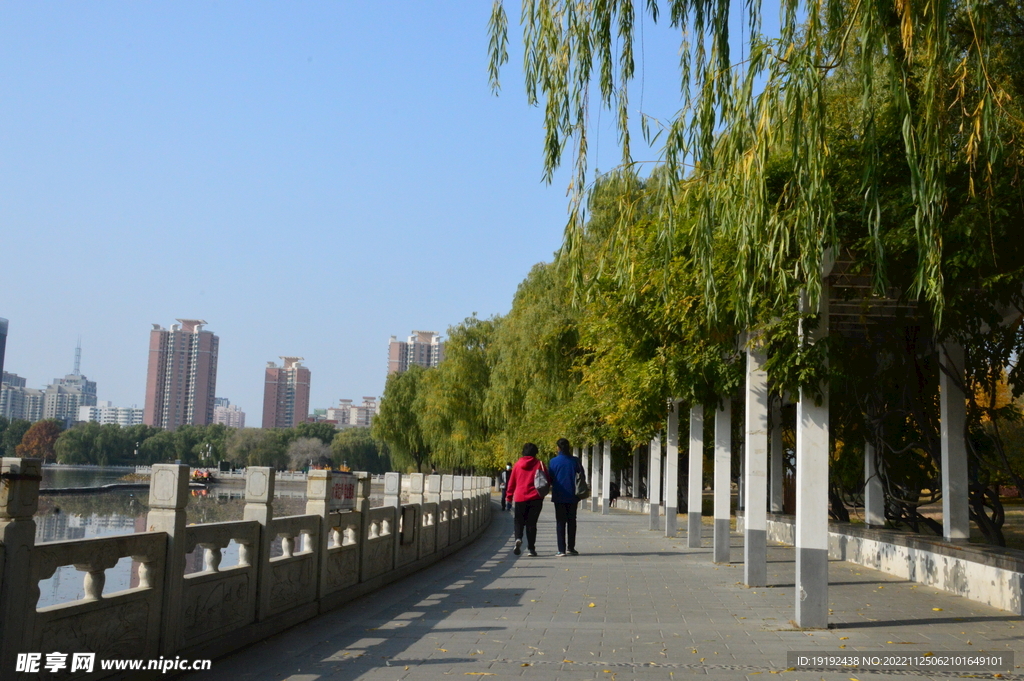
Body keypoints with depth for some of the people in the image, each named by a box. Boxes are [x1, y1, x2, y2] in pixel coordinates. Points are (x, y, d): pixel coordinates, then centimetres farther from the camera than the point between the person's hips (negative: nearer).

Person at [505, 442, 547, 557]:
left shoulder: (517, 464, 6)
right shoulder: (539, 464, 2)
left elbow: (511, 482, 8)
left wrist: (509, 498, 14)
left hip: (520, 498, 1)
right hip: (535, 498, -1)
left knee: (519, 521, 11)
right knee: (531, 522, 5)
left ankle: (518, 539, -16)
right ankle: (531, 548, 2)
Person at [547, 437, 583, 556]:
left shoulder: (554, 461, -7)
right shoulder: (575, 461, -3)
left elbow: (550, 479, -2)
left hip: (559, 496, -1)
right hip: (572, 496, 1)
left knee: (560, 522, 3)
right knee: (571, 522, 12)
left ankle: (562, 549, -3)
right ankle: (571, 548, 12)